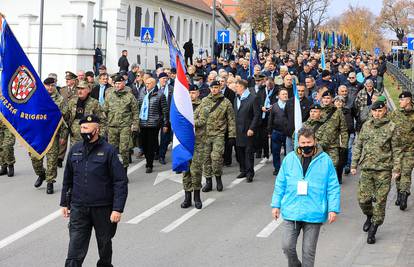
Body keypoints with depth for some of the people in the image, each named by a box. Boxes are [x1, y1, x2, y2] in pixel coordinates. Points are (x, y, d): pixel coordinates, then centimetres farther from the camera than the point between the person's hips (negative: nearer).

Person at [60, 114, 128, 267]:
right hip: (78, 208, 2)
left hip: (103, 208, -2)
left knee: (105, 245, 17)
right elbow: (67, 179, 16)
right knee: (75, 249, -5)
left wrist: (118, 209, -16)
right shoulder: (75, 150, 5)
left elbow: (120, 182, -10)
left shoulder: (108, 151, -8)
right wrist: (64, 203, 16)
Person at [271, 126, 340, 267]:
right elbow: (280, 184, 10)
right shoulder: (289, 159, 3)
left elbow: (333, 187, -1)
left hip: (314, 214, -1)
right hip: (291, 212, 2)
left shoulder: (325, 160, -2)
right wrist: (276, 205, 7)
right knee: (287, 246, -3)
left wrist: (333, 209, -6)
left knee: (309, 250, 6)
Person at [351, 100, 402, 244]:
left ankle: (372, 231, 10)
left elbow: (396, 150, 1)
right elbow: (358, 146, 14)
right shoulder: (366, 126, 9)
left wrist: (396, 168, -6)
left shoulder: (391, 127, -1)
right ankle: (369, 216, 33)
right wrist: (354, 164, 11)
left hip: (383, 169, -3)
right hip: (366, 168, 3)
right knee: (363, 199, 1)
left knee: (380, 201, -1)